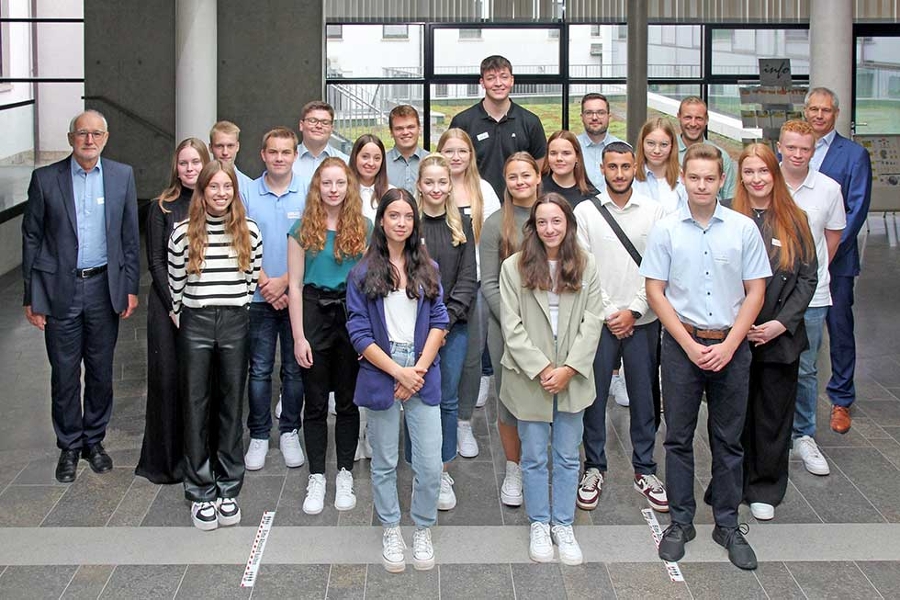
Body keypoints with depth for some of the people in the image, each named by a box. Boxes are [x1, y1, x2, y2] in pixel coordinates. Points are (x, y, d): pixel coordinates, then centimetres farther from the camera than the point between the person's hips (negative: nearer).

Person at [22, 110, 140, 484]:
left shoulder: (122, 176, 2)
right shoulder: (45, 179, -3)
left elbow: (130, 236, 6)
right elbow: (31, 239, 0)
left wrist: (130, 287, 2)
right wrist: (31, 296, -2)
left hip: (104, 288, 2)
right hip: (60, 290, -1)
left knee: (101, 371, 12)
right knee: (64, 374, 6)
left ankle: (94, 440, 28)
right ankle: (69, 447, 21)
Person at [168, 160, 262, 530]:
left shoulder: (248, 232, 2)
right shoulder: (183, 233, -1)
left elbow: (254, 277, 10)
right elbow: (175, 283, 6)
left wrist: (238, 311, 10)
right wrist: (180, 315, 8)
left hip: (235, 323, 1)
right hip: (195, 323, -1)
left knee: (231, 404, 7)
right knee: (196, 405, 2)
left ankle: (228, 489, 16)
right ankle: (200, 492, 10)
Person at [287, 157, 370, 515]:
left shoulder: (363, 227, 4)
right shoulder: (303, 229, 1)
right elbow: (295, 285, 0)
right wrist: (298, 337, -6)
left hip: (352, 314, 1)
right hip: (314, 314, 0)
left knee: (348, 401, 9)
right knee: (316, 402, 6)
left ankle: (345, 475, 20)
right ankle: (316, 479, 16)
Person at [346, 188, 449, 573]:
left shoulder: (427, 270, 9)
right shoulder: (363, 273, 0)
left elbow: (439, 321, 4)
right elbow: (359, 331, -5)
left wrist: (419, 369, -8)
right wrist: (398, 371, -11)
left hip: (423, 375, 2)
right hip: (380, 373, -2)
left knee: (430, 465, -1)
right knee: (384, 462, 9)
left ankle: (423, 531, 19)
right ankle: (391, 532, 24)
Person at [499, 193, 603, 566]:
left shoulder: (586, 267, 2)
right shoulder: (514, 267, -4)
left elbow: (592, 323, -2)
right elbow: (511, 326, -8)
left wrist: (568, 369, -12)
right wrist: (542, 369, -14)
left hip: (572, 377, 2)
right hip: (530, 377, -1)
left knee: (567, 457, 11)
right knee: (534, 457, 9)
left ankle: (563, 525, 24)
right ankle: (539, 524, 25)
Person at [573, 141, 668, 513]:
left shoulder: (653, 211, 3)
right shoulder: (585, 211, 0)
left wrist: (634, 311, -8)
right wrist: (608, 314, -8)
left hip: (642, 320, 1)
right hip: (599, 319, -1)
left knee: (644, 396, 7)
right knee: (594, 396, 4)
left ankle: (645, 470, 18)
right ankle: (594, 468, 18)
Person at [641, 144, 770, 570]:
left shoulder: (743, 229, 0)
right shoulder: (666, 230, -1)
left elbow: (755, 292, 2)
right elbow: (655, 292, -1)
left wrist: (728, 345, -7)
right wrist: (690, 345, -8)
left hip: (730, 347, 1)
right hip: (682, 344, 0)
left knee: (728, 439, 8)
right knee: (679, 437, 7)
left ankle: (727, 524, 20)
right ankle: (681, 521, 19)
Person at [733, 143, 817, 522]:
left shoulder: (794, 221, 3)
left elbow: (807, 278, 2)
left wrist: (781, 323, -9)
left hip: (780, 337, 1)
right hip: (733, 337, -1)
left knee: (774, 416, 8)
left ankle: (765, 490, 21)